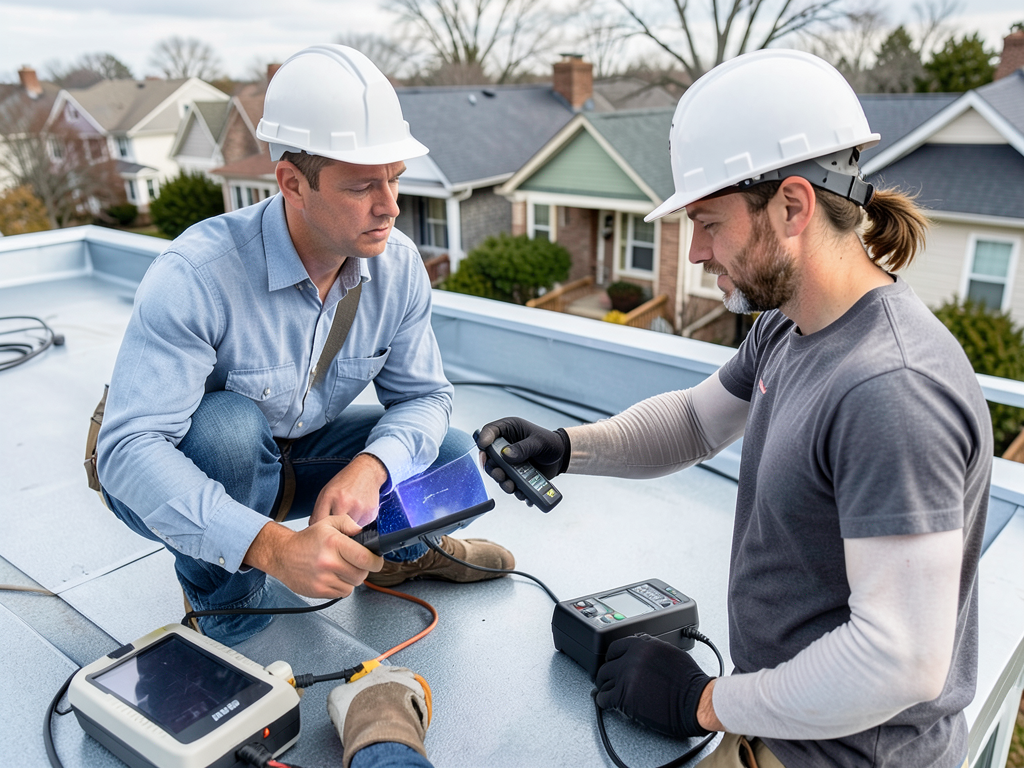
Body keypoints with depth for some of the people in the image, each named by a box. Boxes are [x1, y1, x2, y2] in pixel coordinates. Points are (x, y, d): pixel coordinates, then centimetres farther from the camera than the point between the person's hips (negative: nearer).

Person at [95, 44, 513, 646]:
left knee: (451, 457, -12)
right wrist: (273, 546, -52)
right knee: (231, 424, -37)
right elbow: (129, 450, -39)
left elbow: (424, 394, -11)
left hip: (292, 460, 4)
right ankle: (225, 609, -9)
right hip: (178, 479, -4)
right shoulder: (196, 275, -34)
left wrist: (370, 467, -34)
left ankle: (397, 550, 22)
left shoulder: (398, 266, -16)